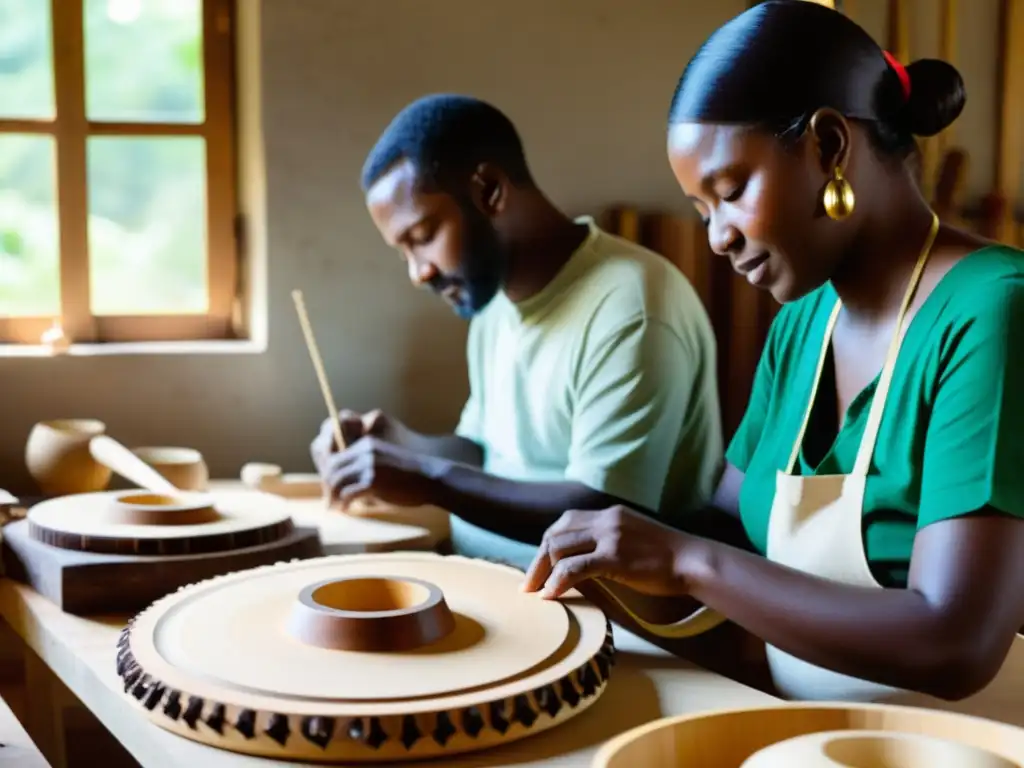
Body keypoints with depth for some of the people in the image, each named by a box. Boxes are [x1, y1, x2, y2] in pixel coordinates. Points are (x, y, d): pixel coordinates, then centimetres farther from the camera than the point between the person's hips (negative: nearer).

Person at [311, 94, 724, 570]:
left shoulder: (631, 312, -20)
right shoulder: (496, 295, 9)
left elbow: (603, 516, -22)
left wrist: (432, 480, -24)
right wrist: (403, 447, -1)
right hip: (483, 578, 8)